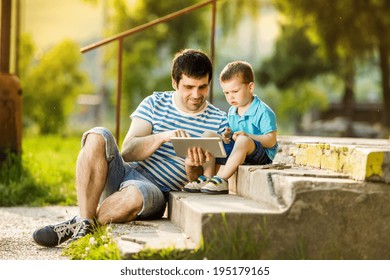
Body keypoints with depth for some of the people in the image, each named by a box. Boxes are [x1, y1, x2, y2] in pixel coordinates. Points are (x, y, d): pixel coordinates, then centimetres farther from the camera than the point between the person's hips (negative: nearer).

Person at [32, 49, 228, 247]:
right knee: (97, 136, -26)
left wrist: (193, 167, -23)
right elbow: (127, 151, -4)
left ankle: (77, 225, -22)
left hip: (157, 191, -3)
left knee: (134, 194, -40)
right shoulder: (155, 103, 9)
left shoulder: (218, 122, 3)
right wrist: (163, 137, -22)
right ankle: (85, 222, -32)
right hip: (124, 171, 3)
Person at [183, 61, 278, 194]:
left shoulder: (263, 112, -11)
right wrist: (227, 136, -4)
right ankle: (207, 177, -17)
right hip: (236, 149, 8)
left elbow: (271, 140, -16)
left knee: (243, 141, -38)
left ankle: (221, 179, -37)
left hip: (262, 154, -8)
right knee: (209, 135, -3)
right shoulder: (231, 112, 13)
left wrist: (248, 136, -28)